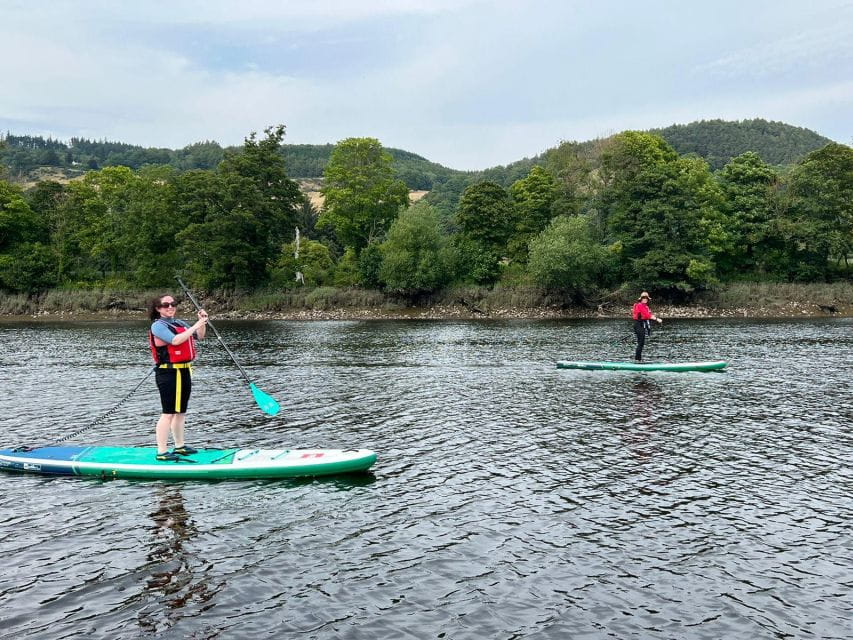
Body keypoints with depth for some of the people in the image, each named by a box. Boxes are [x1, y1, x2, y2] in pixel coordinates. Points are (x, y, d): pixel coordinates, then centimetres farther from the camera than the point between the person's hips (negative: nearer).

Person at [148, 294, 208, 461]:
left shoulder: (179, 323, 15)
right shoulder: (158, 325, -10)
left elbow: (199, 336, 21)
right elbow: (175, 340, -25)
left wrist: (202, 322, 3)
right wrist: (196, 325, -21)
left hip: (184, 372, 8)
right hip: (169, 373, -8)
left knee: (180, 412, 16)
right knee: (168, 413, -9)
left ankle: (179, 446, 28)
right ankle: (162, 452, -6)